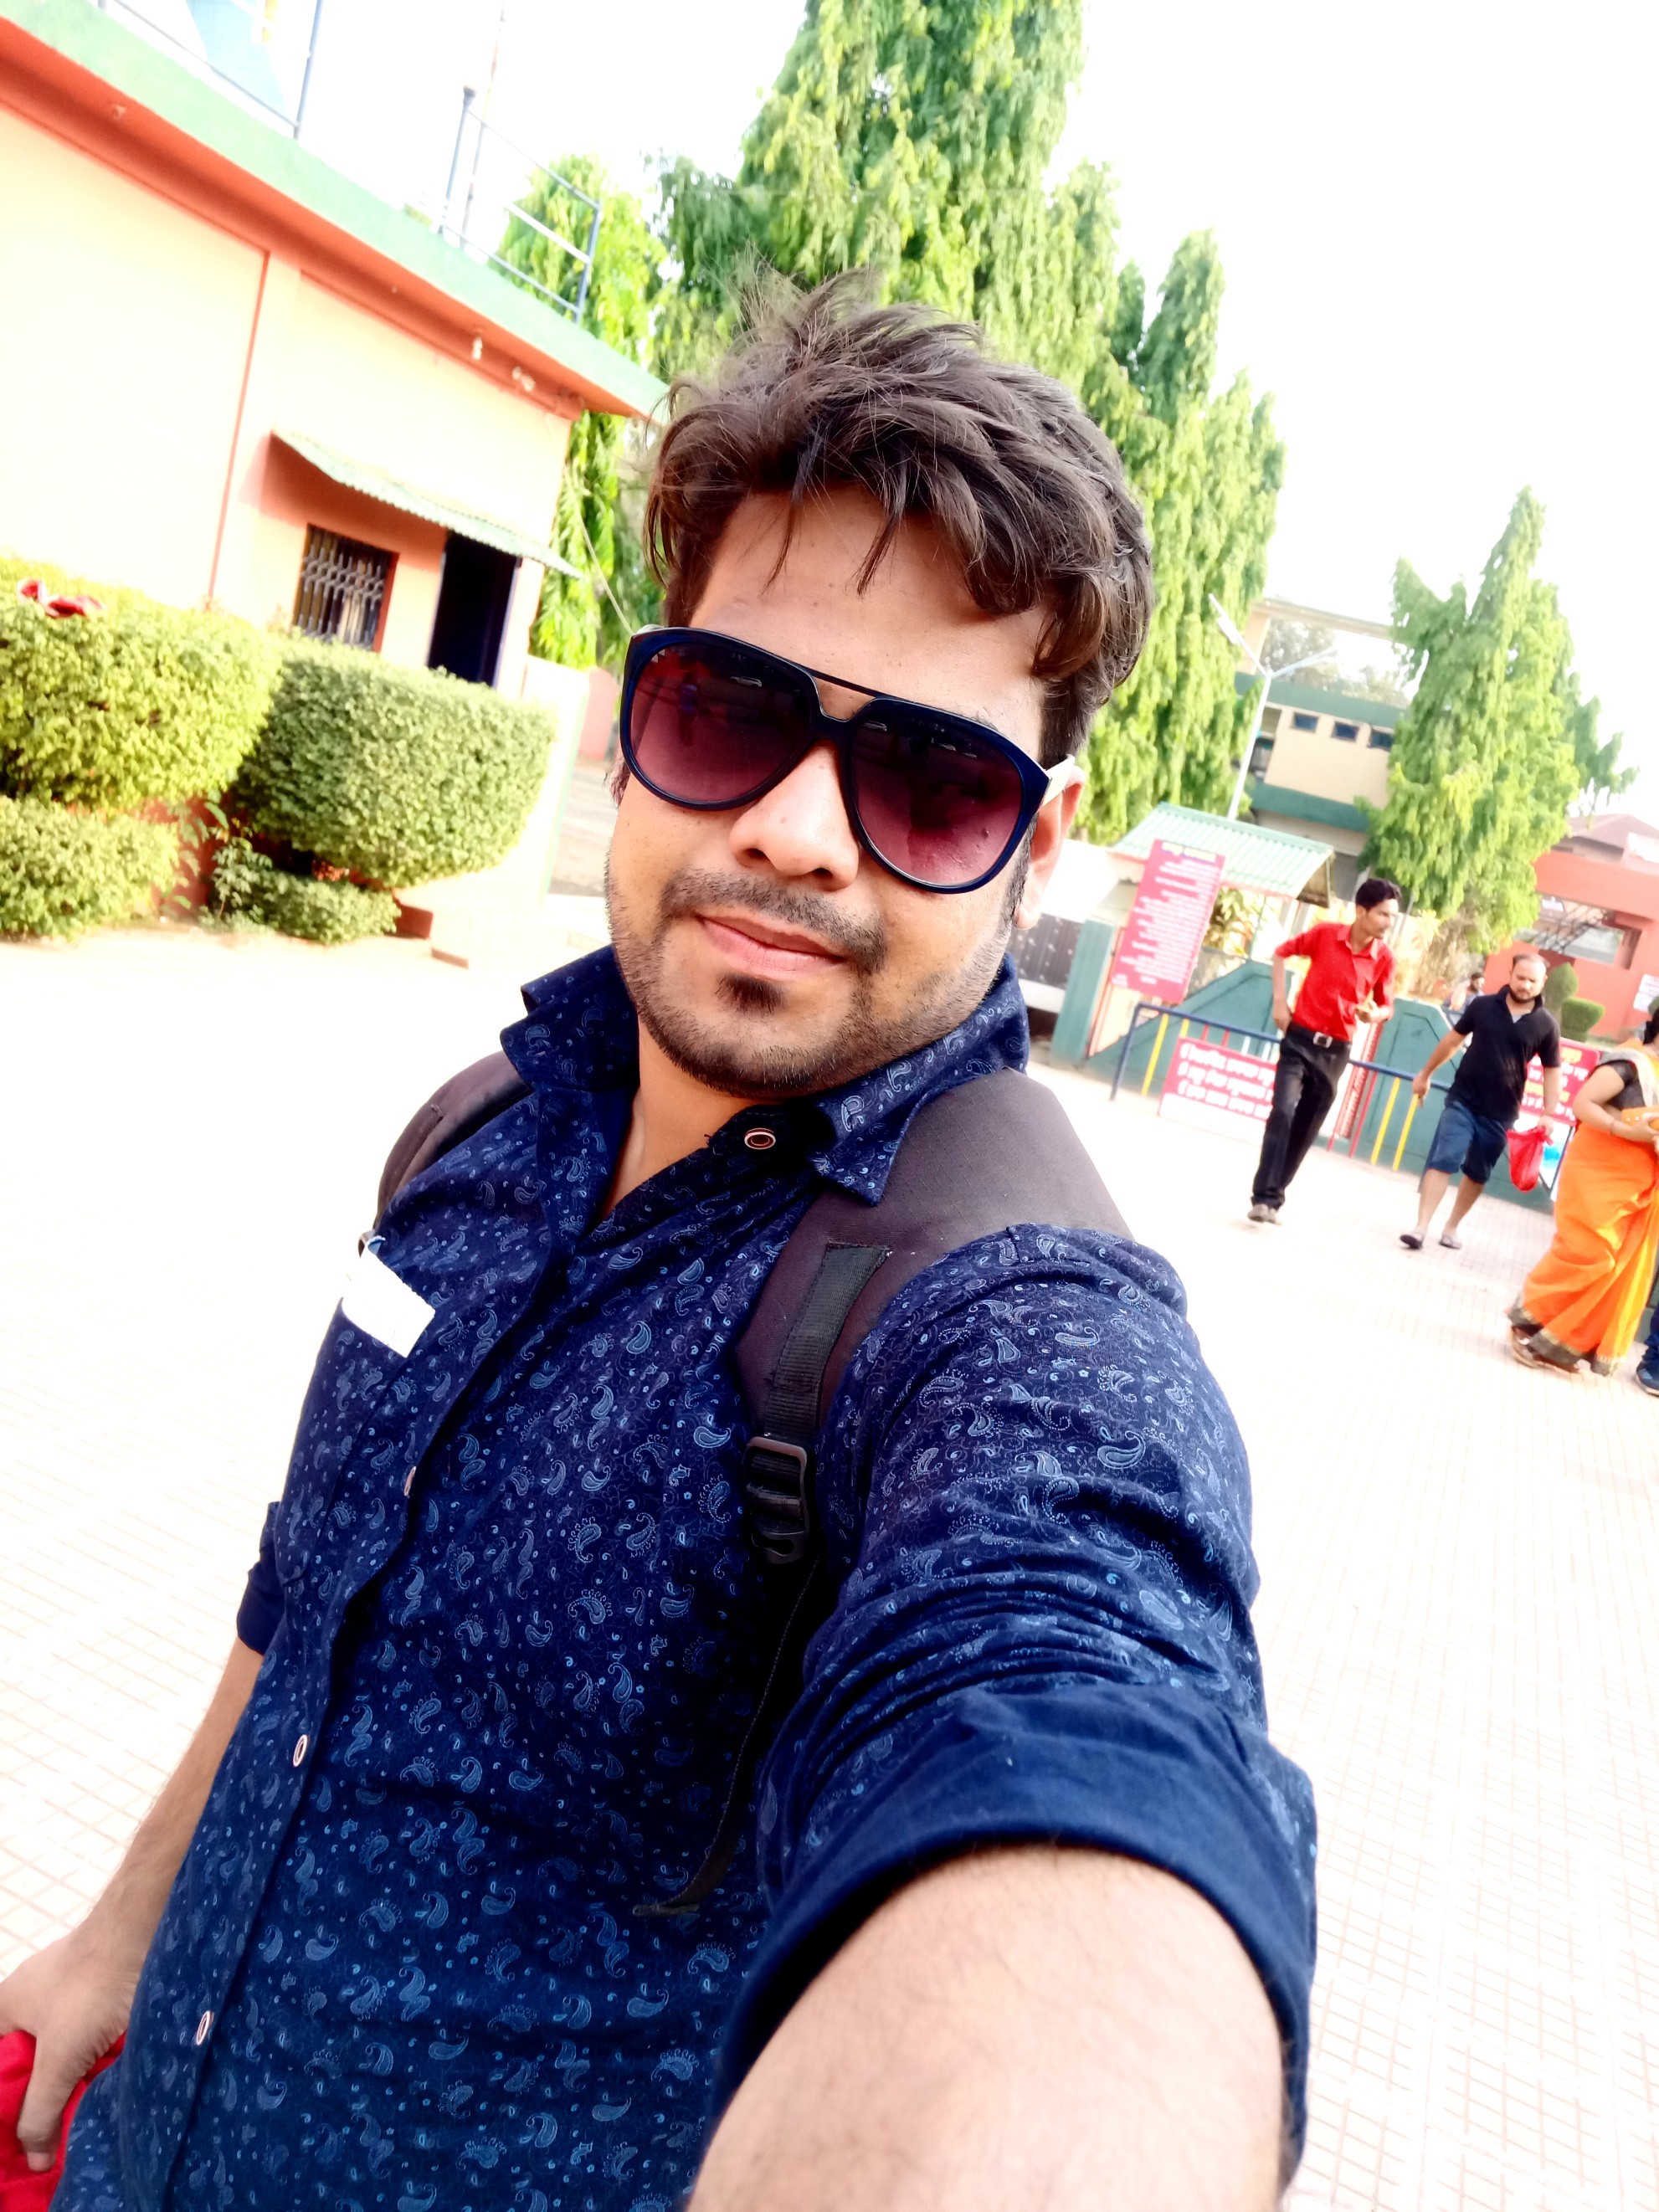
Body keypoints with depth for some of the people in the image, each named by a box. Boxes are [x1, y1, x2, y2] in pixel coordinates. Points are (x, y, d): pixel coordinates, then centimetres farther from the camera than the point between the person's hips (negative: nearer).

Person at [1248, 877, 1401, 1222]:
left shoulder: (1384, 958, -5)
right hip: (1300, 1039, -2)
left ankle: (1272, 1197, 18)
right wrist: (1280, 1000, -1)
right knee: (1283, 1112, -18)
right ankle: (1264, 1197, -18)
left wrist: (1375, 1014, -16)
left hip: (1335, 1051, 3)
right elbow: (1282, 952, 7)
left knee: (1305, 1129, 7)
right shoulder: (1325, 933, -9)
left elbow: (1387, 1006, 8)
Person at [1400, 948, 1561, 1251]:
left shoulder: (1546, 1024, -4)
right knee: (1442, 1161, -11)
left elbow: (1552, 1072, 2)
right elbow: (1453, 1040, 10)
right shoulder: (1483, 1005, -3)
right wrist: (1425, 1074, 16)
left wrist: (1549, 1115, -5)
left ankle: (1452, 1227, 27)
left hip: (1500, 1113, 1)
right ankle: (1420, 1227, -13)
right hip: (1462, 1100, -1)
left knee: (1477, 1174, 12)